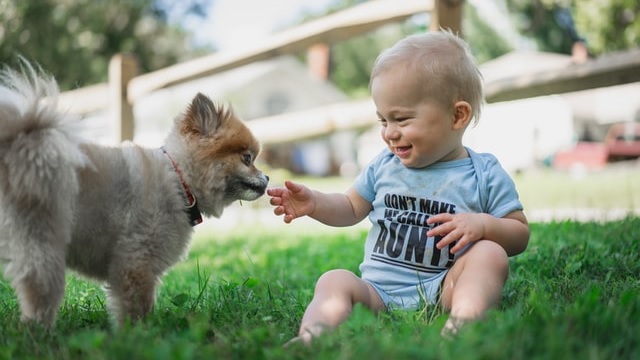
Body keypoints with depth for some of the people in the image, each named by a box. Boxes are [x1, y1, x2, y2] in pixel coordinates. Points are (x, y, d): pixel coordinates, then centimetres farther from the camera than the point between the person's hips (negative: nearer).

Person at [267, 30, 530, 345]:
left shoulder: (485, 174, 3)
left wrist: (484, 225, -18)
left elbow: (520, 235, 4)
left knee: (490, 254, -26)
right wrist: (314, 203, 7)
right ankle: (309, 340, -50)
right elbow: (352, 208, 27)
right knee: (334, 281, -22)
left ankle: (461, 327, -48)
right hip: (378, 292, 3)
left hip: (441, 291, -2)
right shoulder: (384, 166, 14)